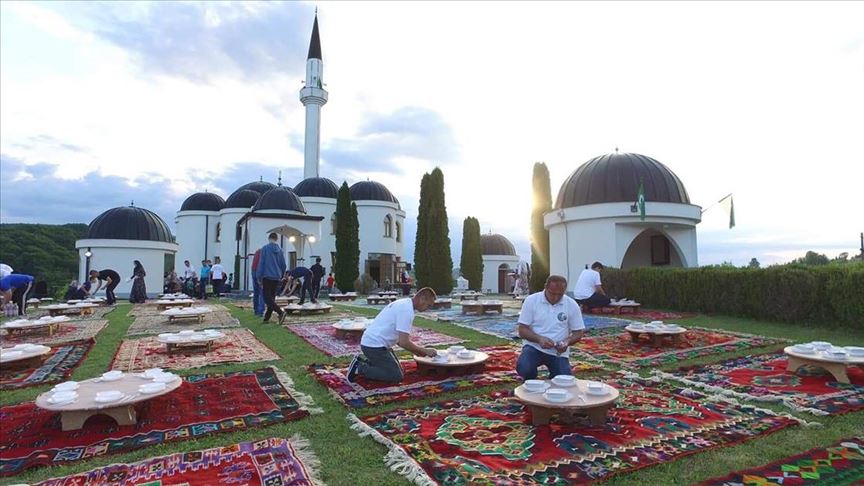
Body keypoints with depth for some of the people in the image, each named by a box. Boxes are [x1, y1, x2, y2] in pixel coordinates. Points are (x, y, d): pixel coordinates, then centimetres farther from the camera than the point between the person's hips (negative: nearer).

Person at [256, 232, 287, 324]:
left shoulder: (265, 248, -7)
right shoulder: (280, 249, 6)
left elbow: (261, 263, -8)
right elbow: (283, 265, 10)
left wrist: (259, 277, -2)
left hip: (267, 276, -5)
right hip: (276, 277, 5)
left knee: (267, 298, -5)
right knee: (272, 297, 13)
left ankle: (280, 312, -24)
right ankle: (267, 317, 17)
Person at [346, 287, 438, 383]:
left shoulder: (403, 304, 12)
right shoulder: (407, 310, -20)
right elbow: (404, 342, -23)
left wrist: (415, 350, 15)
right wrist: (425, 351, -10)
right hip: (375, 346, -10)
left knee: (396, 369, 16)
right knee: (396, 376, -6)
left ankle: (364, 361, 17)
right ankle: (359, 368, -4)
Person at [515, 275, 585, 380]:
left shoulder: (572, 305, -2)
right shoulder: (531, 300, -7)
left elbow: (578, 333, 5)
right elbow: (522, 330, -6)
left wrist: (567, 342, -18)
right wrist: (539, 339, -25)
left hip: (558, 352, 2)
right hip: (534, 347, -1)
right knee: (523, 368, -30)